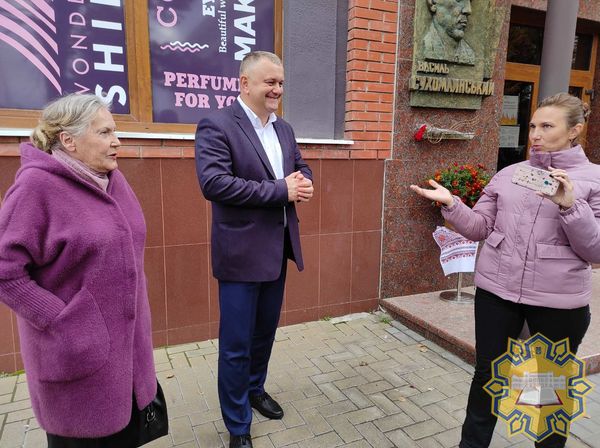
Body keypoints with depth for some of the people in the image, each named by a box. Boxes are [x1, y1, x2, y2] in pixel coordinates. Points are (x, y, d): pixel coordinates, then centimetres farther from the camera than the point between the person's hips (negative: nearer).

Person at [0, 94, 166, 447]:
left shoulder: (113, 179, 4)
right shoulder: (37, 186, -17)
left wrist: (133, 309, 12)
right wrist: (60, 324, -18)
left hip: (125, 341, 6)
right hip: (79, 350, -6)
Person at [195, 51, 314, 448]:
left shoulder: (284, 129, 12)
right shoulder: (216, 126, -13)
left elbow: (301, 167, 18)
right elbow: (213, 182, -24)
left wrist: (303, 183, -8)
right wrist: (281, 190, -23)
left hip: (278, 248, 8)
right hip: (241, 252, -7)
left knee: (266, 331, 22)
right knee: (236, 344, 5)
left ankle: (255, 389, 46)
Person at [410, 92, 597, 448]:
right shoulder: (509, 174, 5)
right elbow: (479, 228, 5)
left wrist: (570, 206, -22)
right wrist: (450, 203, -11)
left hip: (559, 300, -2)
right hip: (496, 289, 2)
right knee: (488, 374, 14)